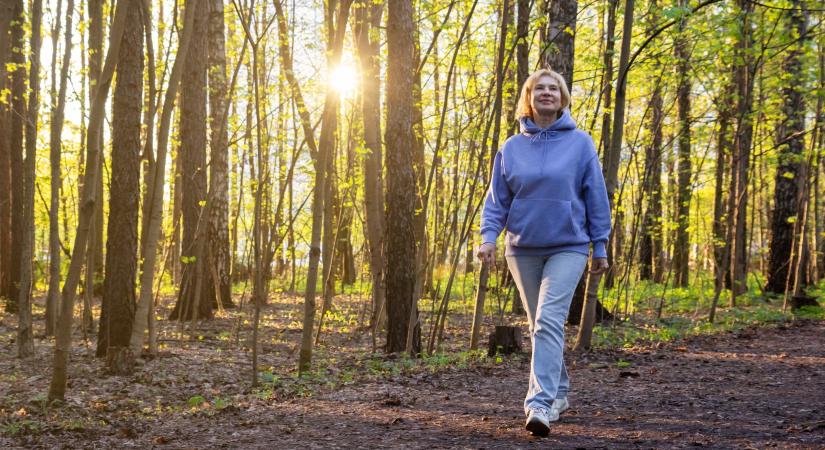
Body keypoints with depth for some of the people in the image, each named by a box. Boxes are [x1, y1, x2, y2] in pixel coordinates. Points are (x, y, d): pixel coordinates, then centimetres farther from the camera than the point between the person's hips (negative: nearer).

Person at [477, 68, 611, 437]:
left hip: (568, 247, -3)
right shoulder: (512, 147, 6)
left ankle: (540, 403, -24)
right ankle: (558, 393, 28)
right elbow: (497, 198, 7)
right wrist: (489, 235, -9)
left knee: (549, 321, -19)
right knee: (539, 326, 12)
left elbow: (596, 197, 1)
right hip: (522, 249, 4)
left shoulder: (580, 143, 0)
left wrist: (600, 246, 0)